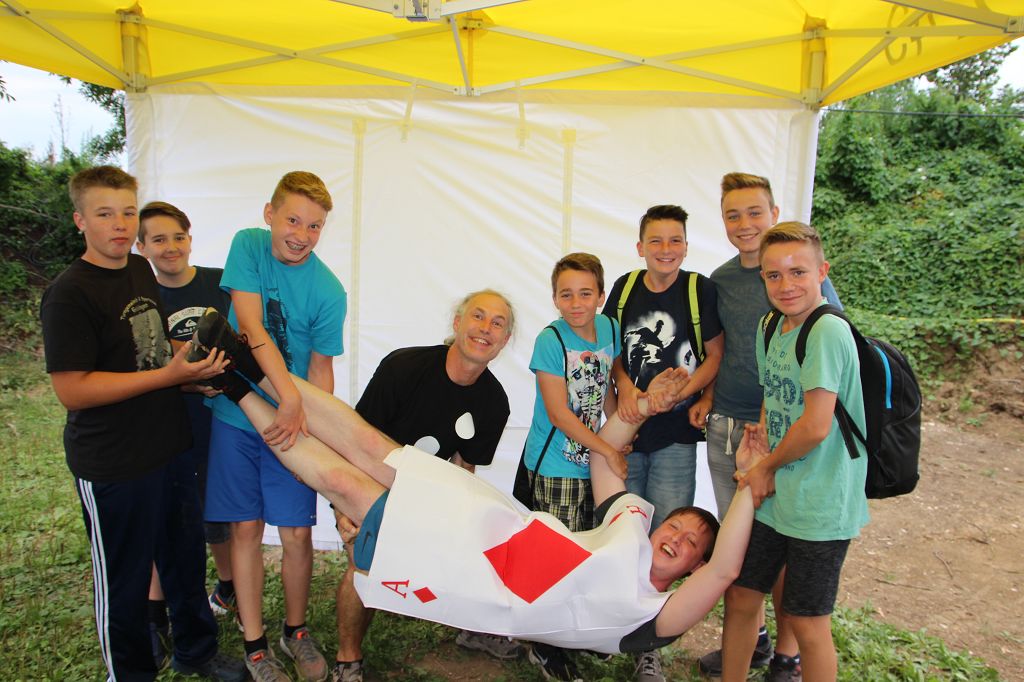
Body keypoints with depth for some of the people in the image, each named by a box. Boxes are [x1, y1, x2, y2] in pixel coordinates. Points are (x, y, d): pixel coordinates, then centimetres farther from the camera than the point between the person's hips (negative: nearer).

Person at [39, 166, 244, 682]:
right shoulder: (69, 294, -16)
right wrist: (169, 375, -24)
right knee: (124, 579, 10)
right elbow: (71, 389, -21)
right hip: (112, 465, -7)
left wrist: (194, 373, 4)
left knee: (186, 556, 20)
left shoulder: (142, 272, 8)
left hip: (169, 446, 7)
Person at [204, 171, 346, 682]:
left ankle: (295, 630, 28)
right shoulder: (247, 246, -6)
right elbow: (250, 325, -17)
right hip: (235, 414, 1)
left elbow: (320, 368, -4)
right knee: (246, 528, 7)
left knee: (297, 534, 2)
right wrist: (290, 395, -27)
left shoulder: (328, 291, -10)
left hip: (293, 422, -1)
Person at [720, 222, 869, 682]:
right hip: (773, 497, 8)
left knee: (806, 623, 9)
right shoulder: (771, 327, 5)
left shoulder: (828, 331, -21)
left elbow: (815, 427, -24)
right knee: (740, 597, 17)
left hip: (819, 507, -8)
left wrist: (766, 468, -8)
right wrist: (760, 470, -1)